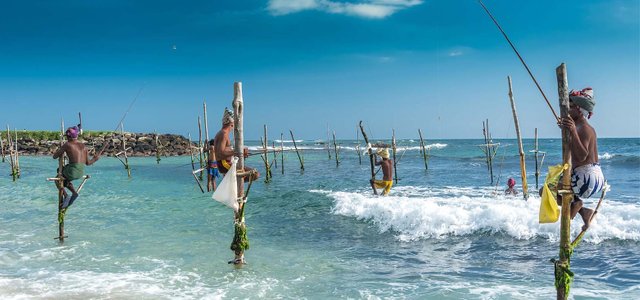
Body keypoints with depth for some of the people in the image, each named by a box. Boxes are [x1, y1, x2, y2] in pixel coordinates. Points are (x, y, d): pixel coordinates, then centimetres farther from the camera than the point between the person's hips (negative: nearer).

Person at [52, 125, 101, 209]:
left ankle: (66, 196, 6)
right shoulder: (83, 146, 10)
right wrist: (95, 159, 30)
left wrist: (61, 153, 22)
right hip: (81, 173, 6)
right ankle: (74, 193, 14)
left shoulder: (67, 144, -3)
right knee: (65, 180, 34)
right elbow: (87, 163, 10)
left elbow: (54, 156, 2)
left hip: (72, 171, -6)